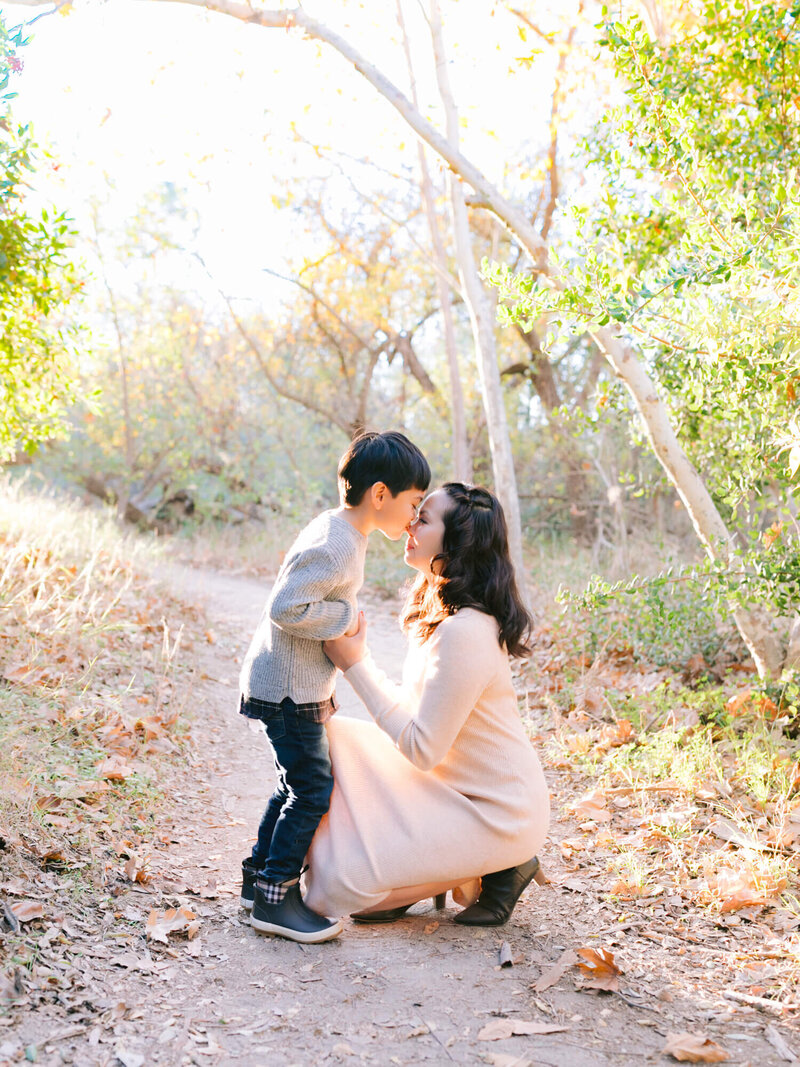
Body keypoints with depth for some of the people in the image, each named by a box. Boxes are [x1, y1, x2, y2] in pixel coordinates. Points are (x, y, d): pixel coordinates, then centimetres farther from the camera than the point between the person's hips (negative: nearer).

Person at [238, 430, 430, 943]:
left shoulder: (341, 532, 9)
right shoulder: (336, 545, -24)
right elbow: (287, 607, -29)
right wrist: (347, 617, -19)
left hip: (301, 683, 11)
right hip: (289, 686, -10)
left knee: (297, 784, 18)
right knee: (312, 789, -5)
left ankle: (259, 876, 29)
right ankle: (275, 898, 5)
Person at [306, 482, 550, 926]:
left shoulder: (463, 632, -27)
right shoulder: (440, 610, 4)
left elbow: (421, 749, -25)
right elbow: (421, 710, 11)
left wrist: (356, 664, -21)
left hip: (497, 816, -9)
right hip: (456, 787, 9)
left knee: (343, 883, -14)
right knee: (336, 736, 3)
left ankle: (498, 868, 1)